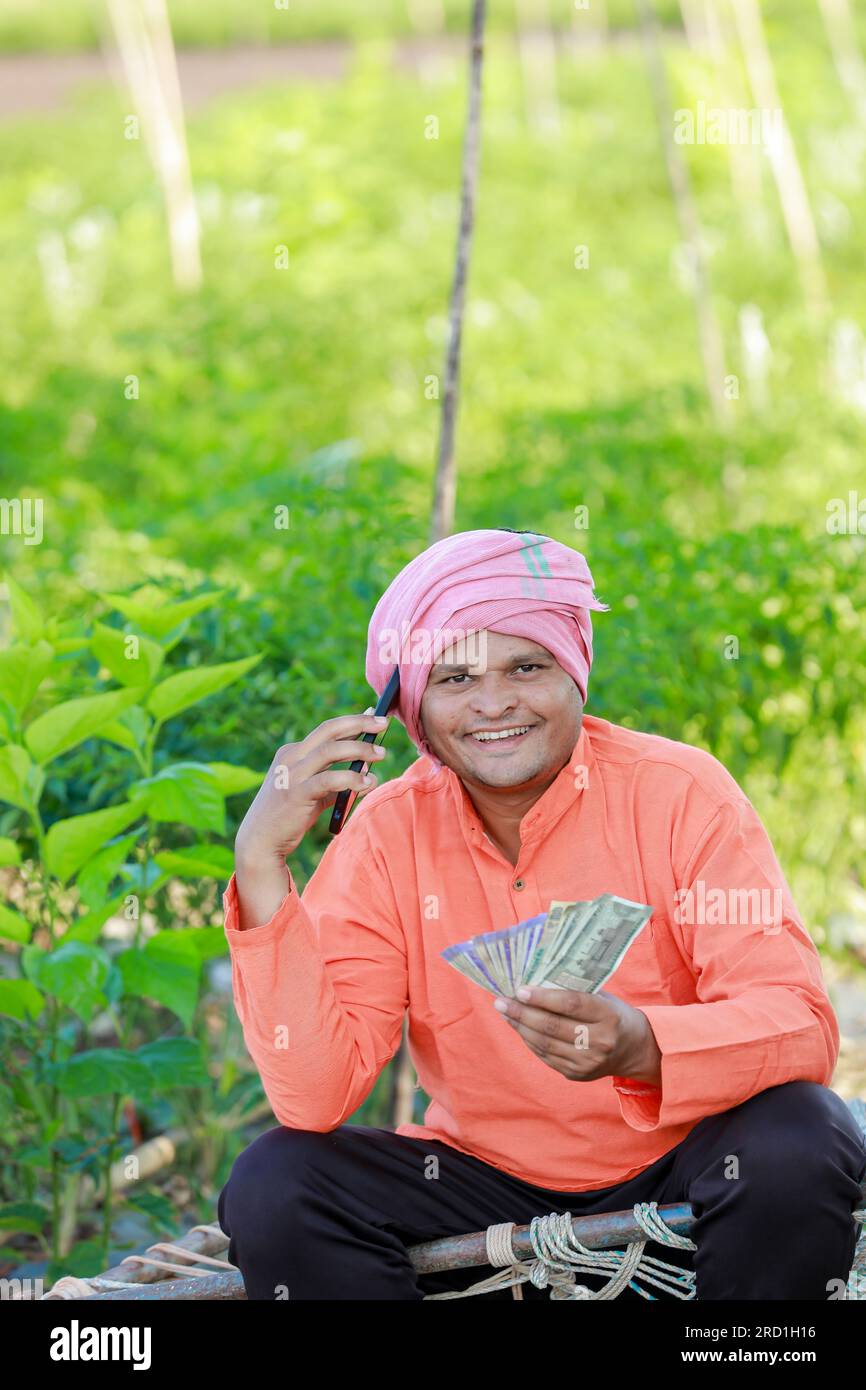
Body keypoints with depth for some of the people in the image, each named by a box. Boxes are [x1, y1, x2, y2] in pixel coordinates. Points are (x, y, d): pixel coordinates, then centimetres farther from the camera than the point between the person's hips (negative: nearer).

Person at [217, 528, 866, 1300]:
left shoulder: (677, 793, -12)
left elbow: (803, 1024, -21)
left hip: (675, 1183, -1)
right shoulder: (388, 836, -7)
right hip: (488, 1192, 2)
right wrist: (261, 862, -25)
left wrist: (639, 1046, -41)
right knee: (271, 1186, -20)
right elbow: (313, 1096, -17)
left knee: (800, 1147, -31)